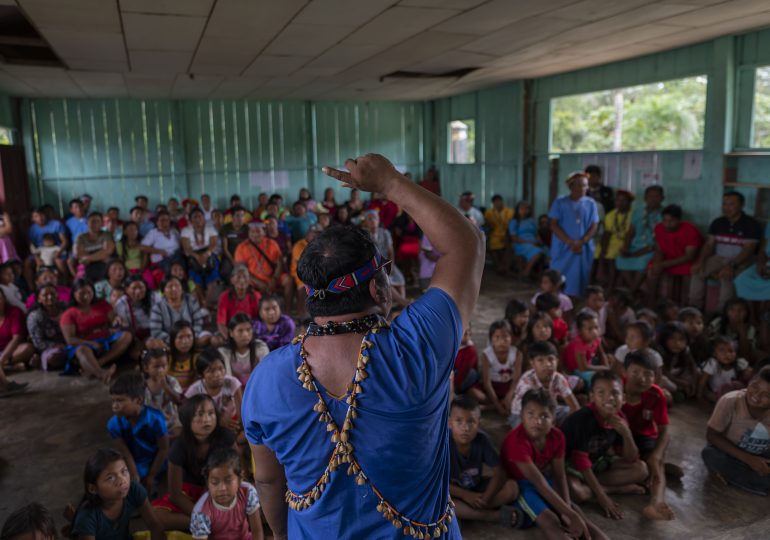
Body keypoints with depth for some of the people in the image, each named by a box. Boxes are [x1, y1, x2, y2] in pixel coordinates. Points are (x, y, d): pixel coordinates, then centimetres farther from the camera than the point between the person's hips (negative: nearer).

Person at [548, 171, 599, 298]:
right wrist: (570, 242, -14)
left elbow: (594, 226, 2)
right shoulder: (560, 202, -1)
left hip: (584, 249, 2)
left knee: (579, 279, 4)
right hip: (562, 248, -2)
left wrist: (581, 242, -14)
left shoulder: (590, 203, 5)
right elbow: (554, 225, -6)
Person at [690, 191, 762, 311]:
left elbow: (748, 250, -18)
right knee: (697, 272, -20)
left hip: (741, 261, -5)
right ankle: (694, 308, -15)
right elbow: (709, 244, 6)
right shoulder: (717, 223, 8)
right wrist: (700, 261, -14)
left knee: (727, 277, -36)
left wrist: (731, 266, -33)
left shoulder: (751, 224, -9)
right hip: (719, 258, 5)